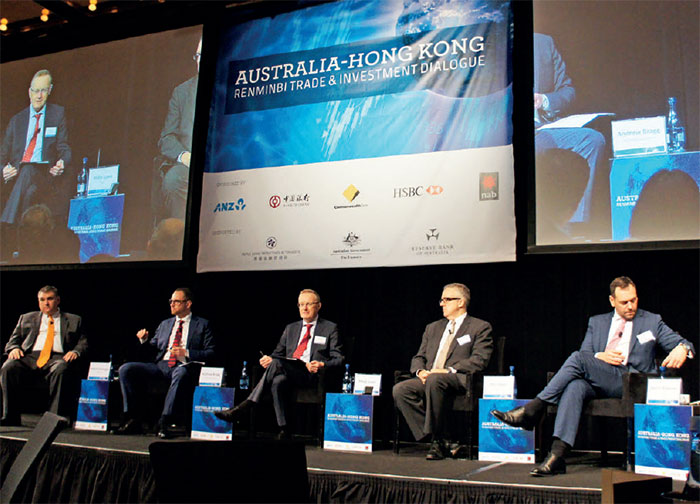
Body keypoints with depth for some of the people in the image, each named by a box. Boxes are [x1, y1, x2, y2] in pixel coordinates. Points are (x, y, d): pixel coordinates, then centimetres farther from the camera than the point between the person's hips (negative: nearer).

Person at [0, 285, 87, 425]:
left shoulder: (74, 320, 25)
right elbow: (13, 340, 24)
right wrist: (14, 348, -1)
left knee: (61, 370, -39)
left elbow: (83, 344, 16)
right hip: (30, 356, 2)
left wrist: (75, 352, -8)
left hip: (58, 357, -2)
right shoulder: (26, 318, 30)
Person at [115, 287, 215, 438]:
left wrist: (187, 353, -12)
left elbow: (210, 353, 1)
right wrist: (144, 340, 3)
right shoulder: (165, 324, 25)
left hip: (183, 367, -5)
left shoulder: (202, 325, 10)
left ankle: (164, 423, -37)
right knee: (125, 369, -14)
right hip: (161, 365, 5)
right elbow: (153, 350, 24)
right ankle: (132, 419, -14)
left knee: (180, 374, -42)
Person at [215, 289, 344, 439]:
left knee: (276, 363, -33)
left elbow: (338, 359, 6)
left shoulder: (330, 328, 13)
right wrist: (268, 358, -1)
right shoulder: (290, 328, 28)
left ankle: (242, 408, -37)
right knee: (277, 382, -35)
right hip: (286, 373, 5)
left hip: (310, 375, -5)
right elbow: (278, 352, 24)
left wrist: (322, 364, -16)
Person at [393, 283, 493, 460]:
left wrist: (449, 370, -17)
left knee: (434, 380, -39)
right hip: (428, 379, 6)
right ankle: (433, 438, -20)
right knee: (400, 390, -24)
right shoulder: (433, 327, 27)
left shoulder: (480, 327, 9)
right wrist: (420, 371, -3)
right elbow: (419, 357, 22)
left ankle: (437, 441, -28)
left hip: (459, 380, -6)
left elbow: (480, 360, -5)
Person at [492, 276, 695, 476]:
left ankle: (532, 410, -26)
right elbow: (586, 353, 18)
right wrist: (600, 357, -5)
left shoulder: (652, 322, 16)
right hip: (597, 383, 3)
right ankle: (557, 455, -44)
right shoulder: (597, 322, 24)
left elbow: (682, 343, 9)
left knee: (578, 358, -26)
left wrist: (682, 348, -16)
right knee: (574, 386, -34)